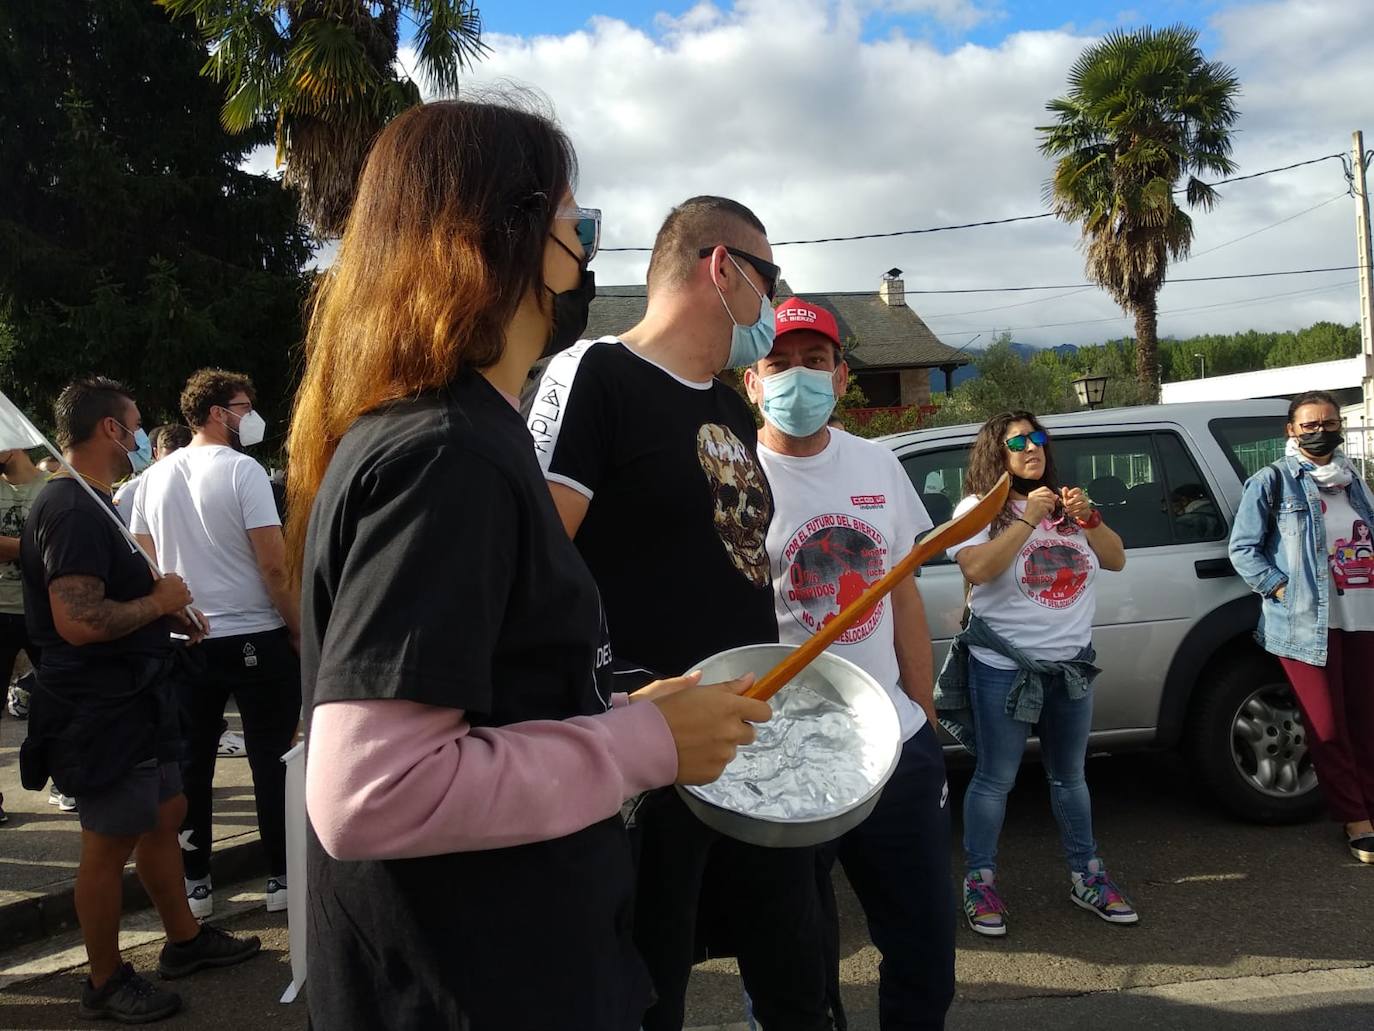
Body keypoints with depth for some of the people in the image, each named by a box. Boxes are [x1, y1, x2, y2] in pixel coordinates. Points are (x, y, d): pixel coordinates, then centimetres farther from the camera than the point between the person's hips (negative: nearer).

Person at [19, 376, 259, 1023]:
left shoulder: (87, 503, 13)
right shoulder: (74, 511, -22)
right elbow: (78, 622, -32)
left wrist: (167, 613, 13)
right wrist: (159, 601, -18)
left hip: (131, 702, 11)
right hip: (101, 711, -10)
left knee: (165, 814, 19)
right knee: (110, 844, 4)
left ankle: (184, 940, 34)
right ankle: (106, 983, 21)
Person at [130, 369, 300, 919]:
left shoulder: (154, 478, 8)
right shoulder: (242, 470, -11)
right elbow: (274, 568, -15)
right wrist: (299, 632, -6)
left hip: (185, 641, 6)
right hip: (255, 638, -5)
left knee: (191, 761, 11)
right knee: (272, 757, 4)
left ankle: (195, 882, 19)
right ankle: (282, 876, 11)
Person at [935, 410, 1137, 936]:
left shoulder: (1065, 504, 10)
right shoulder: (980, 508, -6)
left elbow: (1116, 560, 7)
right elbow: (978, 569, -22)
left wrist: (1088, 517, -8)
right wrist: (1028, 519, -22)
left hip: (1071, 662, 5)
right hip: (1003, 666, -5)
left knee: (1069, 776, 17)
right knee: (996, 779, 1)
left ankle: (1086, 876, 29)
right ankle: (980, 882, 13)